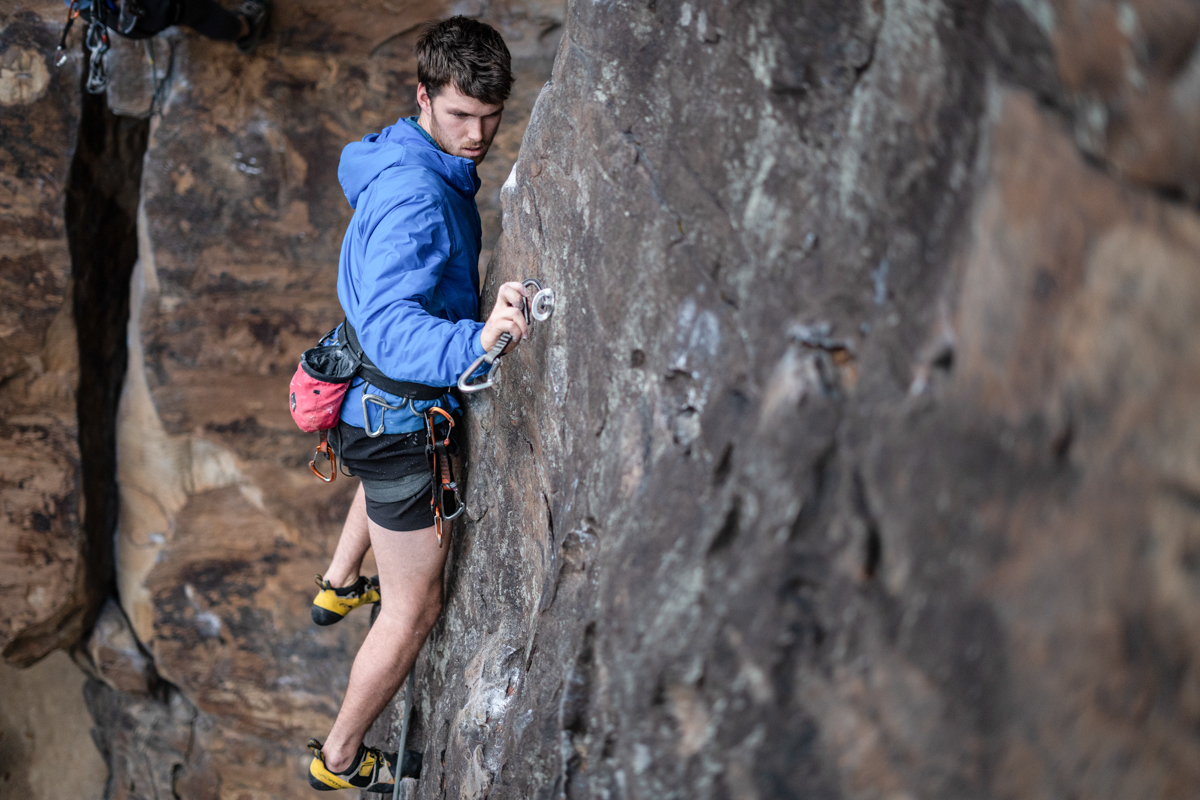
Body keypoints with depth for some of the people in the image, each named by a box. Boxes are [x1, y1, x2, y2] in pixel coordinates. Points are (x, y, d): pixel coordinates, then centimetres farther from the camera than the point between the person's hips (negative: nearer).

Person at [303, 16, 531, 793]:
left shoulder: (415, 162, -2)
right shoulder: (414, 195, -33)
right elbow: (390, 327, -46)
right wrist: (474, 342, -64)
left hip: (368, 397, 10)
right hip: (399, 416, -10)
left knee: (390, 470, 44)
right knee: (415, 611, 4)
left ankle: (339, 585, 68)